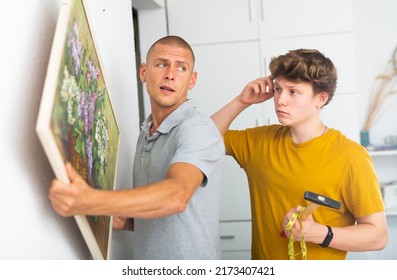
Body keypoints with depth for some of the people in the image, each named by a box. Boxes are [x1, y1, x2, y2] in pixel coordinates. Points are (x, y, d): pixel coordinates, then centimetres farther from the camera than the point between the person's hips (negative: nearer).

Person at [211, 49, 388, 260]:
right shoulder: (260, 140, -2)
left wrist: (317, 234, -30)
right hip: (262, 265, 5)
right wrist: (241, 101, -6)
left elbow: (378, 235, -16)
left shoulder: (350, 157, -20)